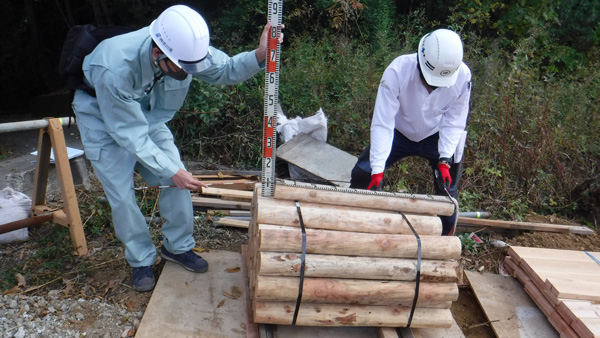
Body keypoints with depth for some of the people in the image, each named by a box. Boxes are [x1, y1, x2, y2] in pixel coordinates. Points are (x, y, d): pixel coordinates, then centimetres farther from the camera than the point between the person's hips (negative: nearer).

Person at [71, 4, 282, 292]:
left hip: (146, 114, 5)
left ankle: (178, 247, 17)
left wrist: (259, 55, -33)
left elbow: (225, 69, -13)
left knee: (176, 178, -3)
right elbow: (130, 133, -32)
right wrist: (172, 171, -31)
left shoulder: (186, 47, -28)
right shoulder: (114, 69, -41)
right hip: (104, 120, -4)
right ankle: (141, 260, 15)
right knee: (122, 194, -8)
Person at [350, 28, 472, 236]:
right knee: (361, 175, -14)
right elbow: (382, 123, -34)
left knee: (447, 190, -1)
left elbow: (454, 122, -15)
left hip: (437, 137, 1)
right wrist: (377, 170, -40)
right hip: (399, 132, -1)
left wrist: (445, 160, -26)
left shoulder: (463, 76, -26)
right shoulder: (397, 71, -34)